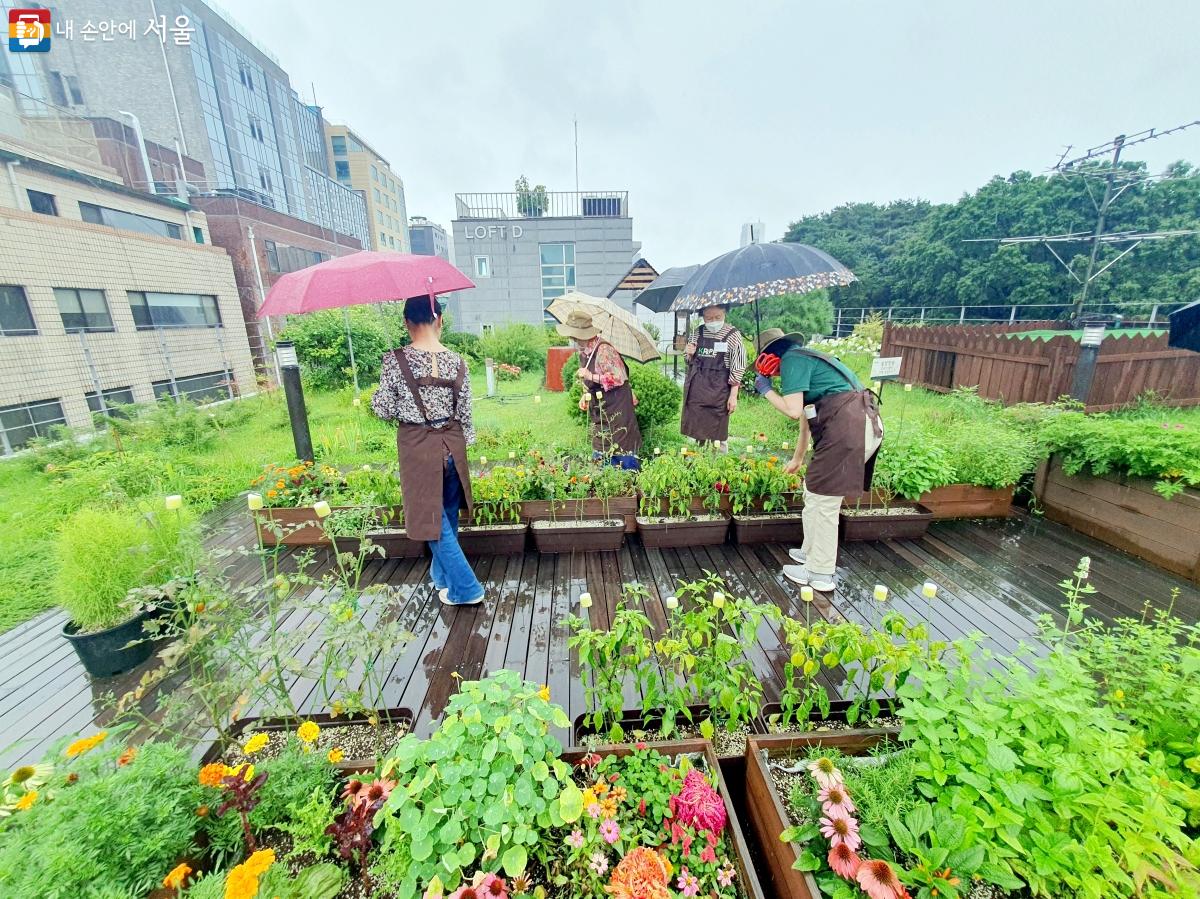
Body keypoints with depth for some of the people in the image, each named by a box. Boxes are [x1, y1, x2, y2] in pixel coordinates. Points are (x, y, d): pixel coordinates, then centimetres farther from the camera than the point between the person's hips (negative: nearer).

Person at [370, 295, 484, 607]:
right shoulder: (456, 361, -5)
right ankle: (442, 576, 40)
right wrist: (463, 445, 13)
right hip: (452, 446, 3)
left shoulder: (395, 361, -12)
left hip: (417, 448, -3)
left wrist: (376, 396, 16)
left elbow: (384, 411, -6)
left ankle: (464, 588, 14)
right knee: (448, 516, 20)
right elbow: (464, 412, -1)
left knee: (432, 520, 9)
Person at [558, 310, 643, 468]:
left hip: (617, 409, -8)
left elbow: (619, 378, -21)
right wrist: (585, 396, 8)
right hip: (599, 410, 8)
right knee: (600, 454, 10)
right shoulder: (583, 351, 9)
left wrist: (591, 376, -24)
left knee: (622, 451, -3)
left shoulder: (604, 350, -18)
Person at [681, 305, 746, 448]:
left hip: (718, 390, -4)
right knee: (696, 431, 10)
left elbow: (738, 368, -6)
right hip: (695, 390, 4)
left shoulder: (733, 335, -5)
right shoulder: (698, 332, 7)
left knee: (717, 435, 2)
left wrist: (733, 395, -9)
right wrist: (690, 355, -4)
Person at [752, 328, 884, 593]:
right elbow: (807, 414, 31)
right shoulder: (804, 358, 25)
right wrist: (798, 458, 40)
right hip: (862, 424, 10)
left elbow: (793, 411, -14)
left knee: (822, 501, 1)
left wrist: (766, 389, 4)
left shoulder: (791, 360, -4)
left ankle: (820, 574, 14)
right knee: (813, 492, 19)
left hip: (848, 428, -10)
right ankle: (812, 551, 34)